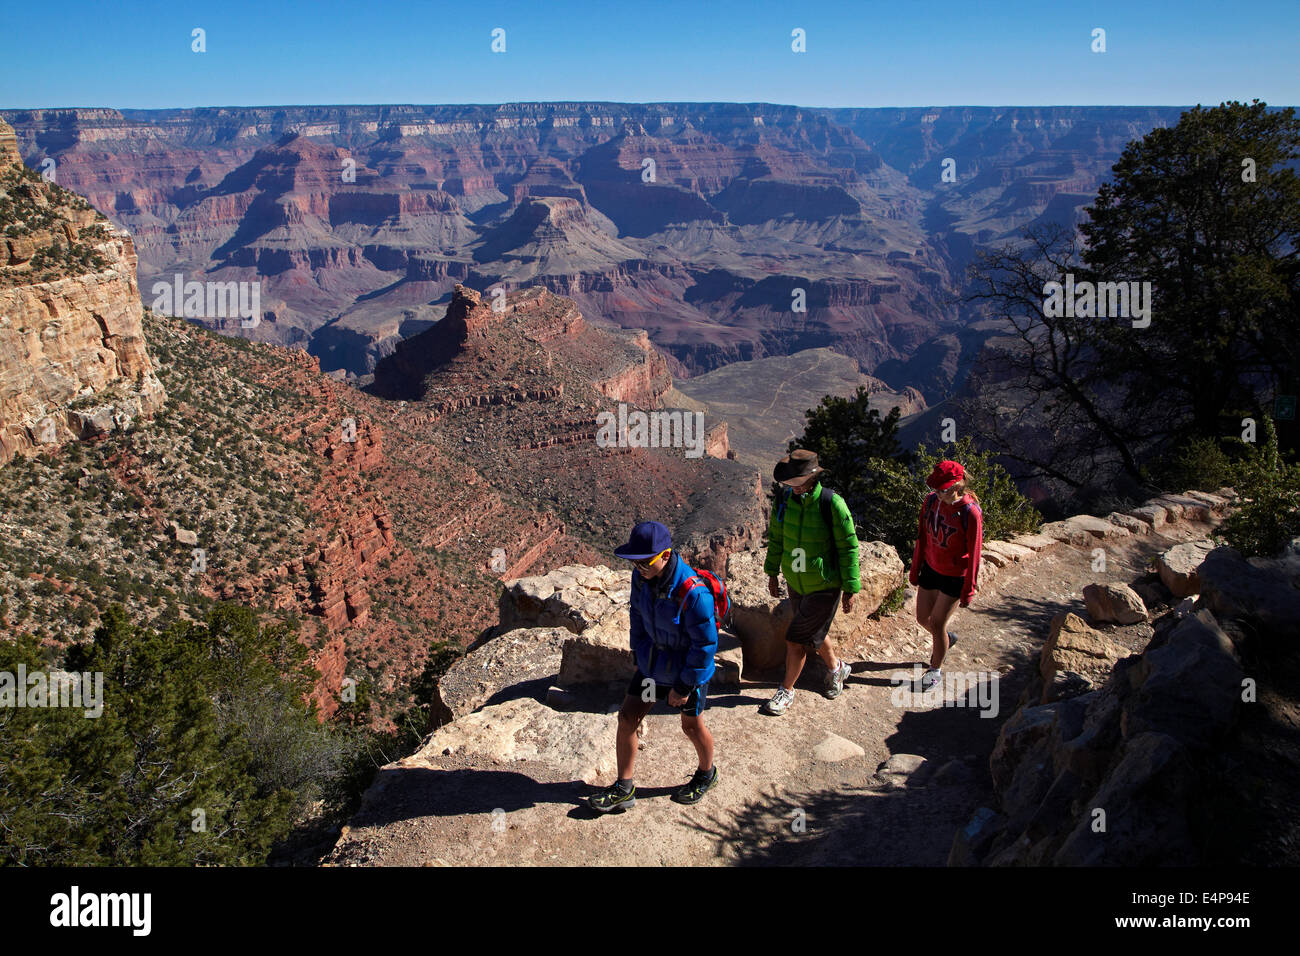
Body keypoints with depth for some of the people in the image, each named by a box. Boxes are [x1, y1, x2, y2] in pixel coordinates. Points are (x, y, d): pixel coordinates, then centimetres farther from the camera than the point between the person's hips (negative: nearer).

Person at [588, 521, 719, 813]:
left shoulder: (693, 592, -33)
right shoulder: (641, 577, -12)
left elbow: (706, 643, -24)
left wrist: (684, 686, -17)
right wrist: (639, 655, 12)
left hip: (689, 669, -6)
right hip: (652, 664, 6)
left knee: (692, 726, 14)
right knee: (627, 719, 6)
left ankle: (706, 775, 44)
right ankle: (623, 788, 24)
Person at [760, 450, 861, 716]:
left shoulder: (832, 504, -23)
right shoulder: (785, 498, -8)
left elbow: (848, 548, -14)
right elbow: (776, 537, 8)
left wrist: (850, 589, -10)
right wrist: (772, 572, 12)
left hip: (825, 587, -6)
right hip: (796, 584, 6)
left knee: (796, 640, -3)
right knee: (813, 633, 23)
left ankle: (786, 691, 17)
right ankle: (836, 667, 50)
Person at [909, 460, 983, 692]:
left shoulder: (970, 513, -26)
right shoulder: (931, 501, -9)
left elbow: (974, 554, -17)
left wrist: (968, 590, -11)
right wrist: (915, 569, 11)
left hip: (954, 576, -5)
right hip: (931, 568, 6)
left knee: (936, 623, 3)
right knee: (922, 618, 15)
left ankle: (935, 670, 28)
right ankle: (946, 640, 49)